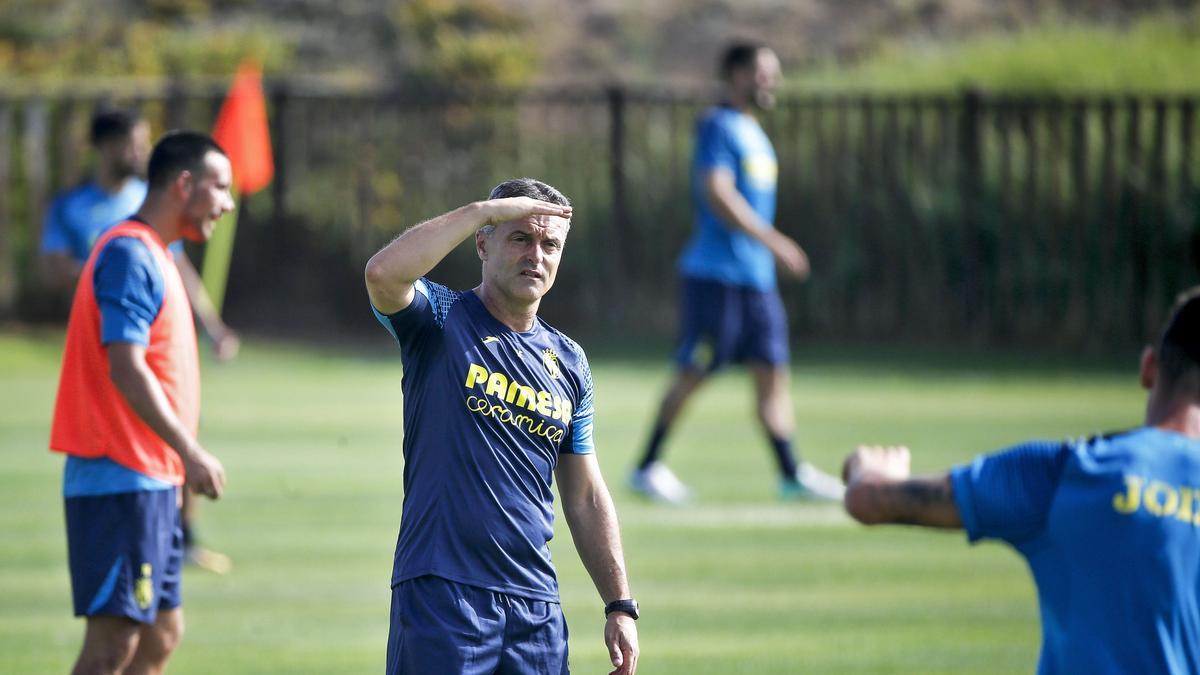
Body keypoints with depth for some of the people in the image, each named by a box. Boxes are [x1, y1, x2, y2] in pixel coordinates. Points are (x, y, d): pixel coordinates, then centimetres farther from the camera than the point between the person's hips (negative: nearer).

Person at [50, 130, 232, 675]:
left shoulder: (153, 256, 18)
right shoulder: (129, 255, -14)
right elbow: (124, 368, -22)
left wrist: (179, 458, 19)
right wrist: (188, 451, -23)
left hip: (149, 481, 10)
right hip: (121, 480, -10)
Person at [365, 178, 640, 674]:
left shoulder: (569, 362, 15)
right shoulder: (441, 322, 0)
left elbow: (586, 498, 19)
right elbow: (383, 273, -24)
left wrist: (621, 606, 13)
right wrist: (484, 210, -17)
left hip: (536, 606, 5)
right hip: (440, 596, -5)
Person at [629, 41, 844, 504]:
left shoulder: (752, 132, 18)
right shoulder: (719, 127, -11)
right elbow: (717, 193, -22)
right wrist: (773, 242, -24)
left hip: (756, 277, 9)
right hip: (716, 272, -9)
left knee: (773, 371, 4)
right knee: (693, 374, -5)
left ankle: (791, 473, 4)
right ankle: (648, 466, 4)